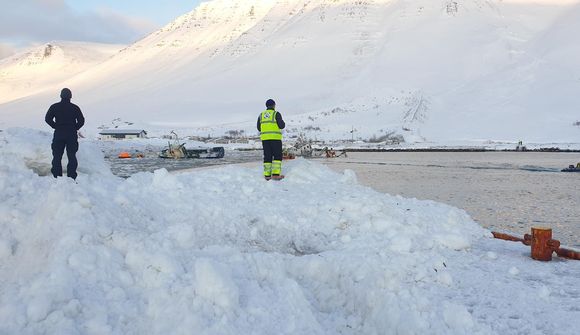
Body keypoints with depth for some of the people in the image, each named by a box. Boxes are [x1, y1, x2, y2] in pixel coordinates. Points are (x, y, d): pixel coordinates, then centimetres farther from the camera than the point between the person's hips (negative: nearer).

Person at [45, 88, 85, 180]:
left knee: (57, 157, 7)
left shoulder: (54, 107, 1)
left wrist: (56, 127, 4)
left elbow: (47, 119, -4)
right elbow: (81, 121, -2)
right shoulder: (75, 108, 1)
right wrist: (74, 128, 7)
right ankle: (71, 177, -1)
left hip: (58, 134, 0)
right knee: (72, 157, 4)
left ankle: (57, 177, 3)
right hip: (72, 135, 0)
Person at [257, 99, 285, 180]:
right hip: (275, 137, -5)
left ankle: (267, 175, 3)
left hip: (264, 138, 5)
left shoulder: (261, 115, 12)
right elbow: (281, 126, -9)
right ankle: (276, 174, -10)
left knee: (267, 156, 8)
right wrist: (283, 123, 14)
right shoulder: (276, 114, -3)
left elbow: (259, 128, 14)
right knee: (277, 156, 0)